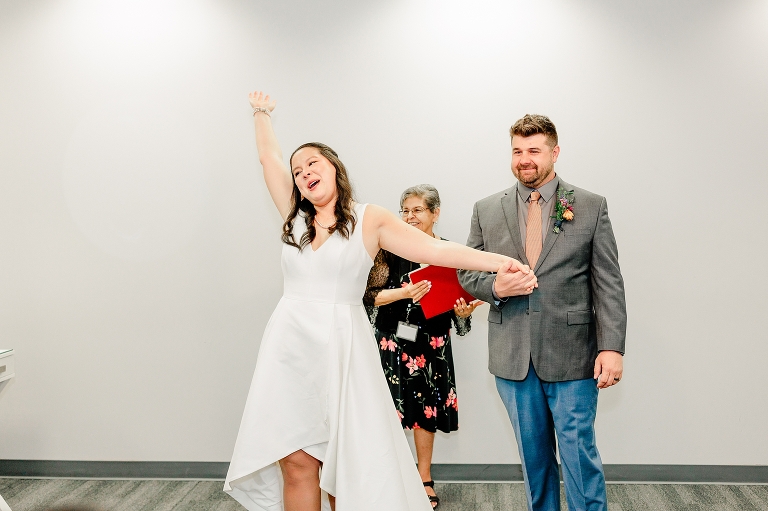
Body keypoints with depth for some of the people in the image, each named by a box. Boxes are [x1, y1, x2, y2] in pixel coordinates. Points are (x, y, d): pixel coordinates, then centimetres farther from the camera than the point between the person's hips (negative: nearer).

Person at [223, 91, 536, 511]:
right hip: (289, 348, 3)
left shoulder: (369, 219, 3)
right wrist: (262, 113, 36)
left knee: (346, 467, 1)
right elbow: (269, 158, 22)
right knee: (296, 463, 0)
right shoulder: (295, 217, 12)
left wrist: (495, 261, -17)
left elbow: (435, 249, -6)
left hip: (342, 350, -2)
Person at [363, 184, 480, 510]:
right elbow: (370, 295, -8)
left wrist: (463, 312, -12)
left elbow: (459, 298, 9)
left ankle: (424, 479, 27)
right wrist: (404, 293, -21)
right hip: (392, 340, -2)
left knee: (428, 409, 10)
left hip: (432, 343, 2)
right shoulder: (391, 248, -6)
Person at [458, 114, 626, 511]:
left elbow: (608, 283, -2)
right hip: (512, 357, 3)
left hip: (572, 357, -2)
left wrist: (611, 347, -11)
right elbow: (466, 273, 10)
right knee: (533, 454, 15)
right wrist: (495, 287, -12)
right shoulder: (487, 210, 6)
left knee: (579, 454, 1)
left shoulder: (591, 207, 1)